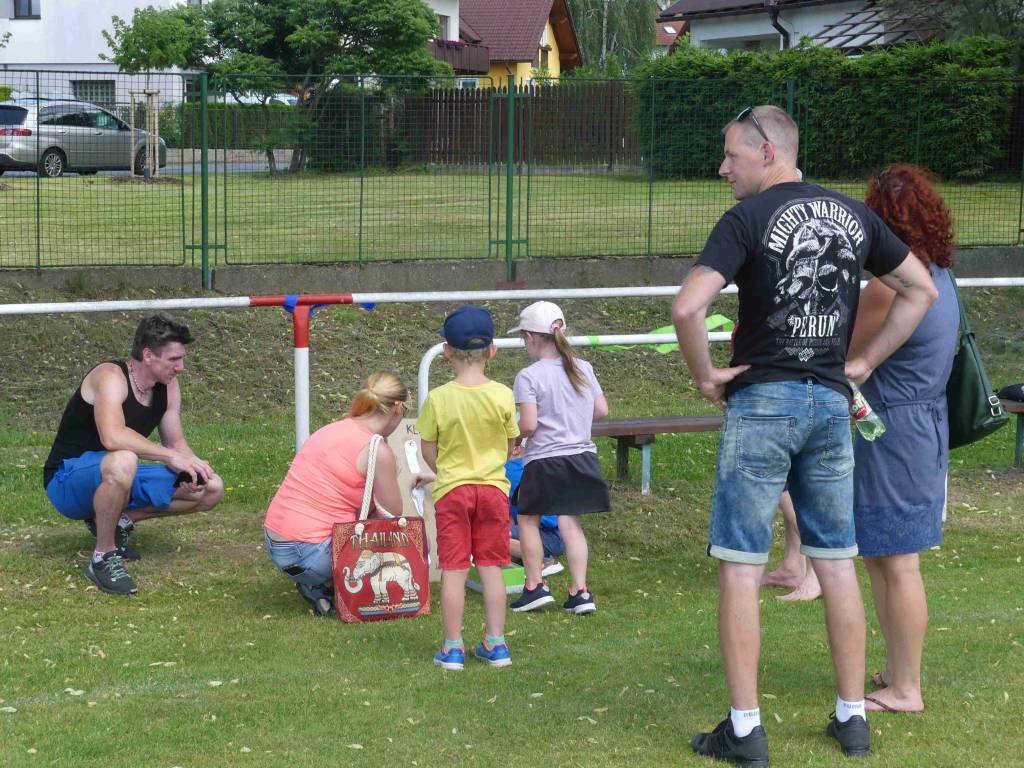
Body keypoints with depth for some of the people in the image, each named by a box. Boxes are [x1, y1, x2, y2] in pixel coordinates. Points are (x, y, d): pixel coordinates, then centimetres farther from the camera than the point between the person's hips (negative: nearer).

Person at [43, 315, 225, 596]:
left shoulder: (168, 386, 2)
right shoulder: (111, 377, -23)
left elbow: (176, 441, 6)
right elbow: (112, 437, -39)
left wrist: (193, 465, -16)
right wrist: (170, 456, -35)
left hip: (115, 480, 8)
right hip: (67, 482, -8)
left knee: (212, 489, -1)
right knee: (122, 462, -43)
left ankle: (120, 521, 8)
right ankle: (103, 558, -24)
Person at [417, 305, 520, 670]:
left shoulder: (438, 398, -12)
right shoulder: (503, 396, -8)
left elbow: (428, 452, -4)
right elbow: (509, 448, 3)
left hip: (451, 489, -2)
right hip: (494, 488, 2)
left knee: (453, 570, 3)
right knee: (491, 567, 10)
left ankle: (452, 648, 7)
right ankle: (496, 643, 14)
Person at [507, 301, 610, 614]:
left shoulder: (528, 376, -12)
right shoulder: (583, 369, 5)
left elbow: (528, 425, -18)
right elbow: (601, 410, 9)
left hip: (544, 460, -5)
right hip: (581, 456, 5)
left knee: (528, 519, 13)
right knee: (570, 523, 6)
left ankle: (535, 586, 13)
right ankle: (580, 591, 0)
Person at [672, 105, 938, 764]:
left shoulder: (749, 218, -10)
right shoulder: (852, 214, 8)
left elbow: (687, 308, -21)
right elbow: (922, 290, 16)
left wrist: (706, 374, -6)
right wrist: (866, 362, 14)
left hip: (763, 402, -5)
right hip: (832, 403, 6)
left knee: (741, 566, 0)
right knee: (837, 563, 12)